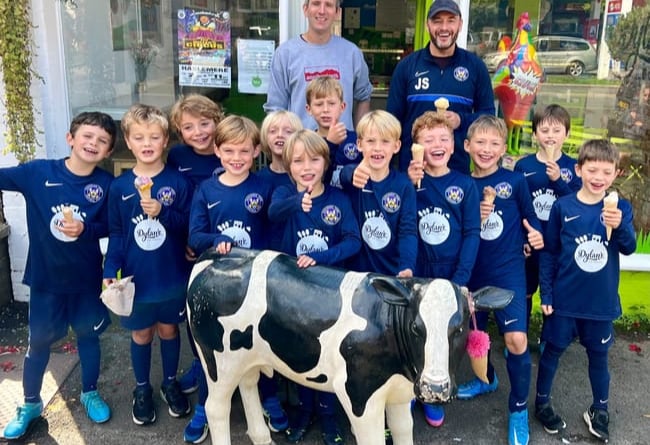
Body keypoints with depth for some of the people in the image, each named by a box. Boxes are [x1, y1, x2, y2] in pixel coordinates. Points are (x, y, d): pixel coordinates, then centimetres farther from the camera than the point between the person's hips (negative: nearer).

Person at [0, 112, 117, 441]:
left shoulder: (106, 184, -9)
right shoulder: (38, 172, -12)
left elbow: (110, 227, -4)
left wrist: (85, 229, -21)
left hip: (86, 278, 1)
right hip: (45, 277, 0)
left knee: (88, 336, 17)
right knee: (39, 342, 14)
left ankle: (90, 393, 39)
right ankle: (30, 404, 35)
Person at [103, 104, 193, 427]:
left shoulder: (178, 182, -9)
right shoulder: (119, 187, -5)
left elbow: (190, 226, -10)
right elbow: (116, 234, -1)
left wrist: (163, 213, -25)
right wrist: (110, 271, -10)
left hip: (173, 277, 0)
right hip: (136, 278, 1)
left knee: (169, 330, 17)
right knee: (141, 334, 16)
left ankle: (170, 383, 38)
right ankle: (142, 389, 36)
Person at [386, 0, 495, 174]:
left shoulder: (475, 66, 3)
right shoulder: (407, 65, 2)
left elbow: (488, 113, 7)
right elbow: (393, 117, 3)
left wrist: (461, 120, -14)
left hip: (459, 166, 0)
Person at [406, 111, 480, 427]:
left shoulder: (465, 185, -2)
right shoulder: (410, 182, -2)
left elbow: (472, 234, -4)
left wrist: (460, 280, -11)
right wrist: (410, 185, -19)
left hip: (451, 277, 0)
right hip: (416, 276, 0)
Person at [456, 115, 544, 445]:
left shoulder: (515, 181, -4)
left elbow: (529, 218, 6)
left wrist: (536, 236, -15)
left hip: (509, 270, -3)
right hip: (473, 271, 3)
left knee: (516, 339, -13)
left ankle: (518, 409, 9)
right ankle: (487, 379, 47)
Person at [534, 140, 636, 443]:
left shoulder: (621, 208, -4)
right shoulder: (563, 207, -8)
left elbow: (629, 248, -15)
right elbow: (548, 253, -3)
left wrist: (619, 226, -36)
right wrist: (545, 293, -5)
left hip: (602, 301, 2)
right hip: (565, 299, -1)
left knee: (598, 355, 16)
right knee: (553, 350, 12)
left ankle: (599, 411, 35)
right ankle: (542, 403, 31)